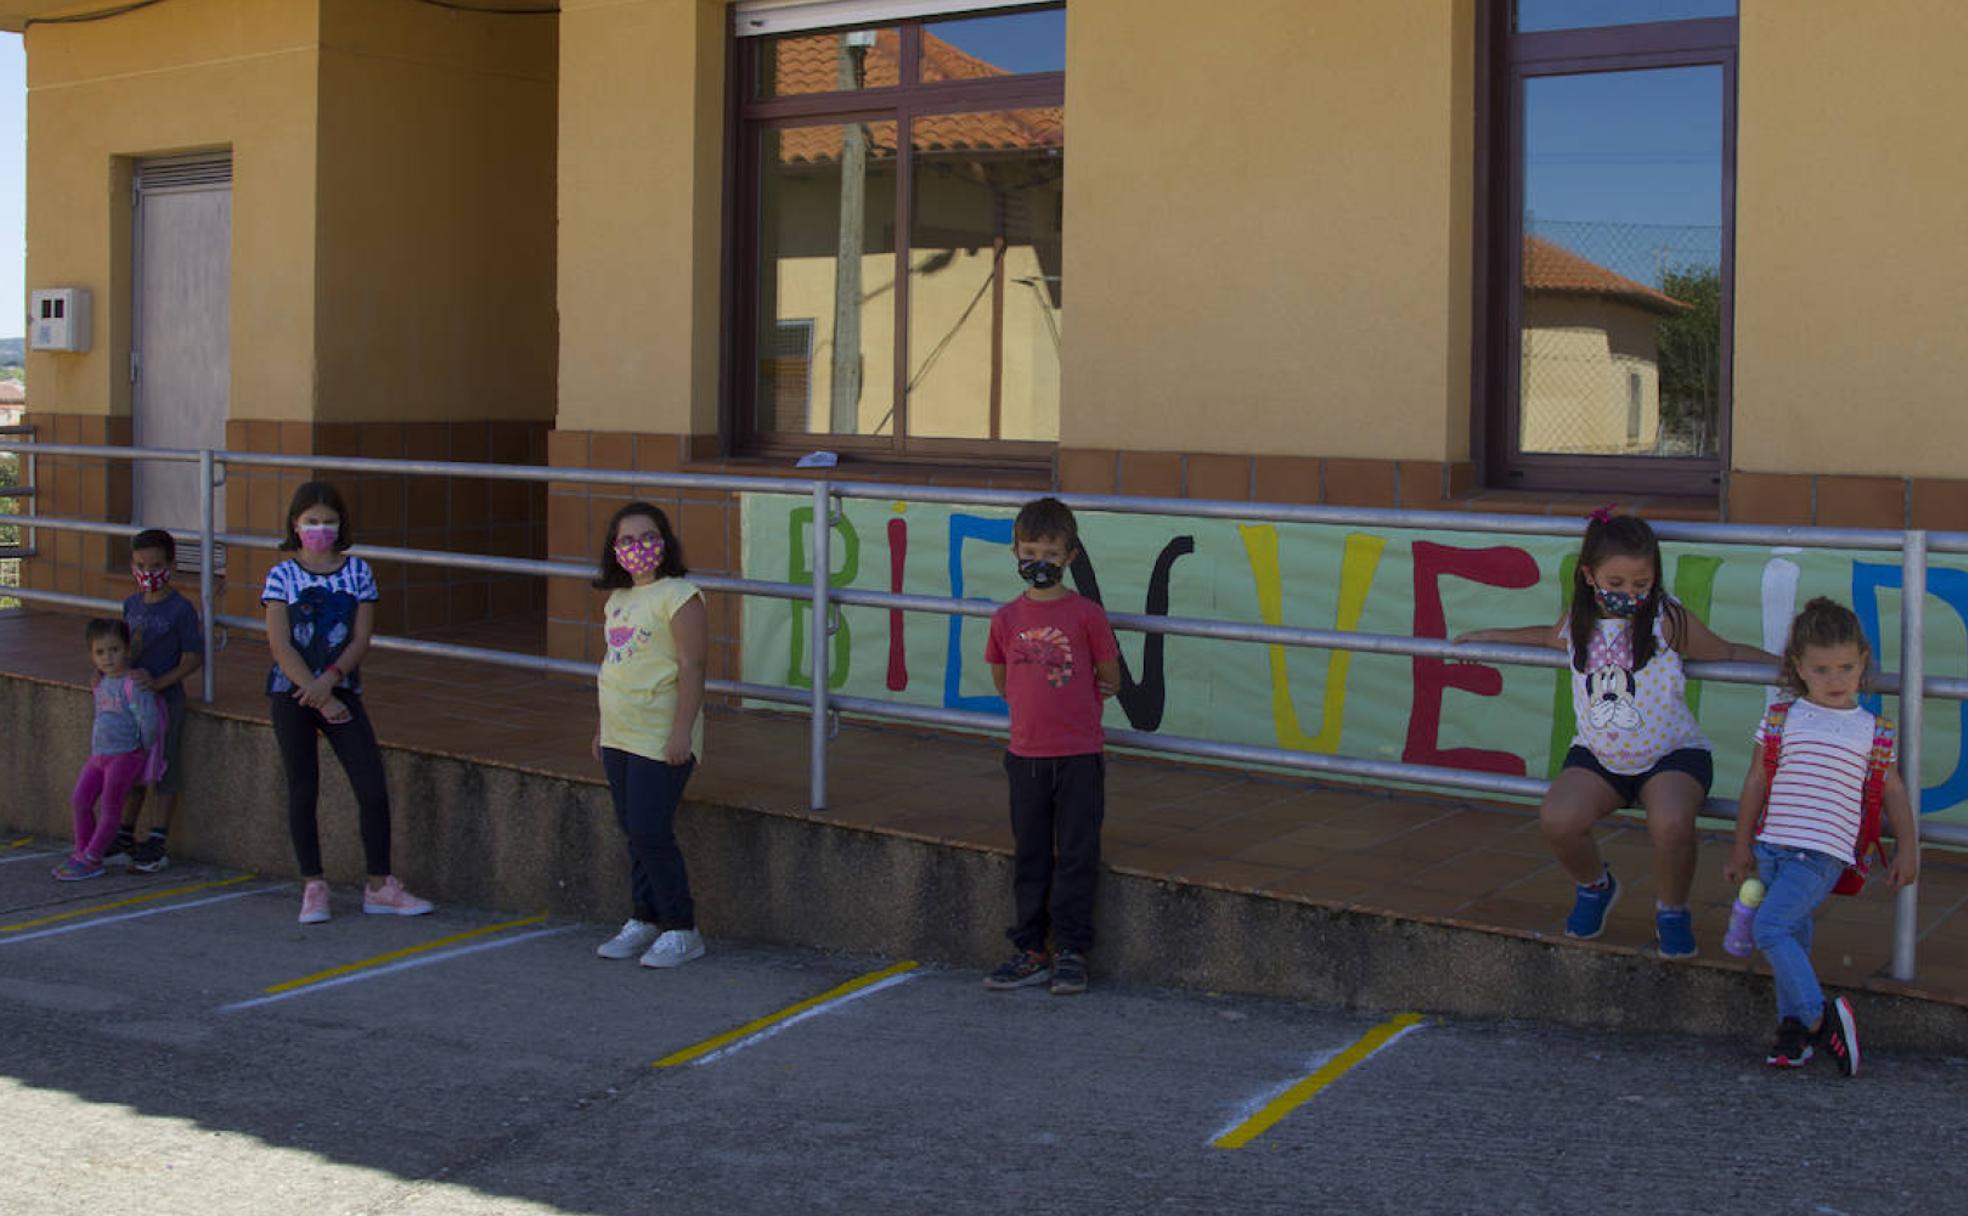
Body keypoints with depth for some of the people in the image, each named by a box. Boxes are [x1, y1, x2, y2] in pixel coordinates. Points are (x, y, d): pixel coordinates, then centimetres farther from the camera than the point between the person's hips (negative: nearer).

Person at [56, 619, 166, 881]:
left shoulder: (133, 685, -17)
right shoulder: (102, 682, 10)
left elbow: (149, 720, -19)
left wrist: (145, 748, -8)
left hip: (124, 756, -9)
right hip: (99, 754, 9)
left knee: (110, 807, -2)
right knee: (80, 801, 10)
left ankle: (90, 859, 4)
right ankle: (81, 852, 22)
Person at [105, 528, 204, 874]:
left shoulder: (181, 609, -11)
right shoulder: (131, 605, 9)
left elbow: (193, 659, -13)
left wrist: (159, 682, -23)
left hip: (166, 699, -6)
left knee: (164, 771, 2)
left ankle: (157, 844, 8)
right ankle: (125, 839, 23)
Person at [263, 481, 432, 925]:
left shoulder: (358, 572, 3)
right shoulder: (283, 576, -2)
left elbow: (361, 639, -2)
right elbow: (280, 646, -9)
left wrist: (330, 680, -18)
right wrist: (320, 699, -15)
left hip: (341, 691, 2)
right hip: (291, 694, -1)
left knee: (374, 789, -5)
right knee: (303, 791, 4)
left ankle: (379, 886, 7)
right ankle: (313, 887, 15)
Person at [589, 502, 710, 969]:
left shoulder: (678, 597, -12)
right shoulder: (618, 599, 14)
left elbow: (691, 669, -17)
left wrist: (682, 733, -21)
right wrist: (602, 728, 22)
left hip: (661, 739, -8)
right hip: (621, 737, 8)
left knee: (651, 833, -8)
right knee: (634, 832, 12)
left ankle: (681, 930, 2)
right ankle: (644, 921, 22)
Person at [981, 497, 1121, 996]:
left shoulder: (1087, 615, -7)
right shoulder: (1007, 619, 3)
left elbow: (1110, 682, 2)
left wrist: (1072, 700, 6)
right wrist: (1041, 701, 6)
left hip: (1079, 755, -3)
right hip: (1026, 754, 3)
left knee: (1076, 856, 1)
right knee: (1029, 856, 10)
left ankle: (1071, 951, 10)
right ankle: (1031, 951, 19)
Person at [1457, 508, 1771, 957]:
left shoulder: (1667, 620, -9)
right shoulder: (1578, 621, 4)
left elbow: (1727, 653, 4)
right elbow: (1553, 637, 30)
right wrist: (1490, 636, 34)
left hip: (1672, 753, -3)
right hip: (1598, 755, 3)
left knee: (1671, 823, -35)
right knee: (1557, 819, -26)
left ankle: (1672, 911, -1)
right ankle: (1595, 886, 10)